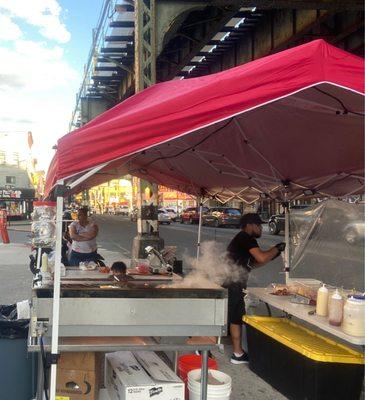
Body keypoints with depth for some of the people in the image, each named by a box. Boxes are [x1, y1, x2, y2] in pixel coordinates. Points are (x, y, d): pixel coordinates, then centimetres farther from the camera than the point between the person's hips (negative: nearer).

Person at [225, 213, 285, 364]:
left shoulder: (240, 239, 22)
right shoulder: (247, 238, -10)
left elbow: (252, 264, 22)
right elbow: (262, 258, -22)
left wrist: (272, 253, 14)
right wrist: (277, 249, -5)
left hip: (227, 283, 10)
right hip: (233, 285, -10)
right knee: (236, 318, -3)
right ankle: (238, 354, 4)